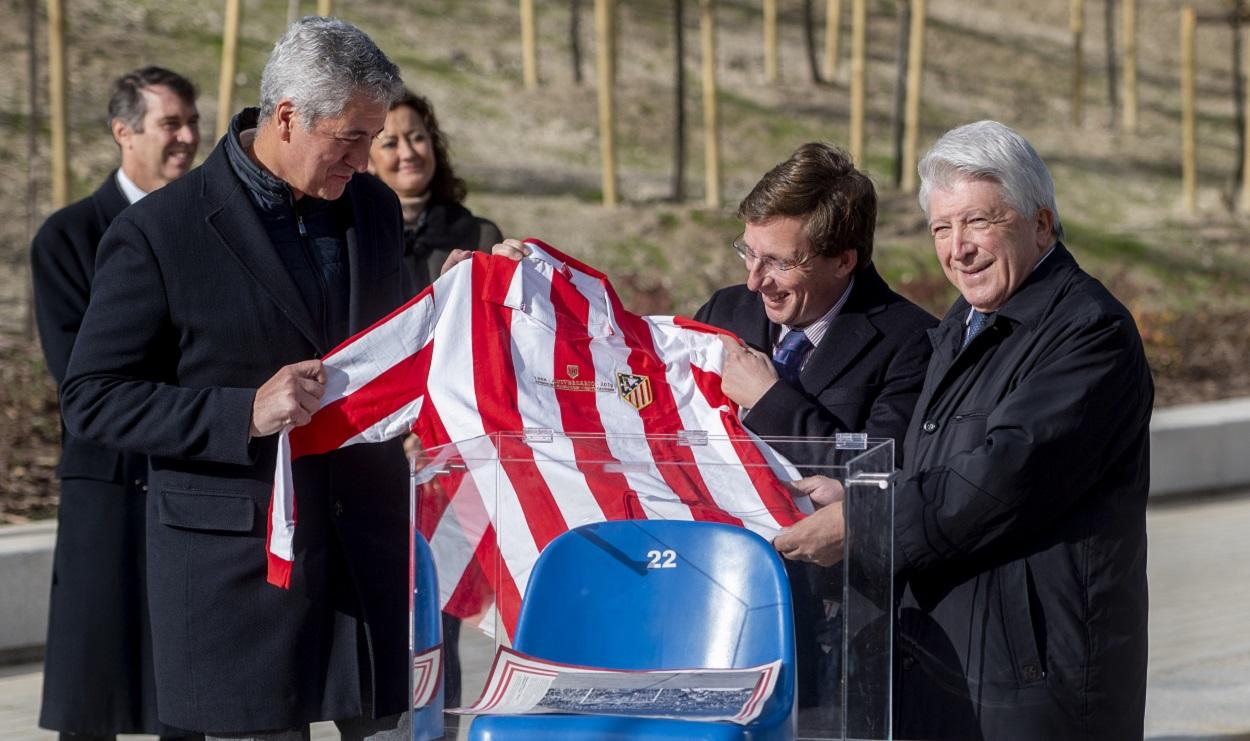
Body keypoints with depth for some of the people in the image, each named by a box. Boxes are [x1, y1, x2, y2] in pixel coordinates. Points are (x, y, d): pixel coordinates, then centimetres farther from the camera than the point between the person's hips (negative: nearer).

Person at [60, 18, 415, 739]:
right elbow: (92, 399, -9)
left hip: (371, 541, 5)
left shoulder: (374, 207, 9)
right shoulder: (159, 233, -9)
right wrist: (245, 413, -21)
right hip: (241, 563, -5)